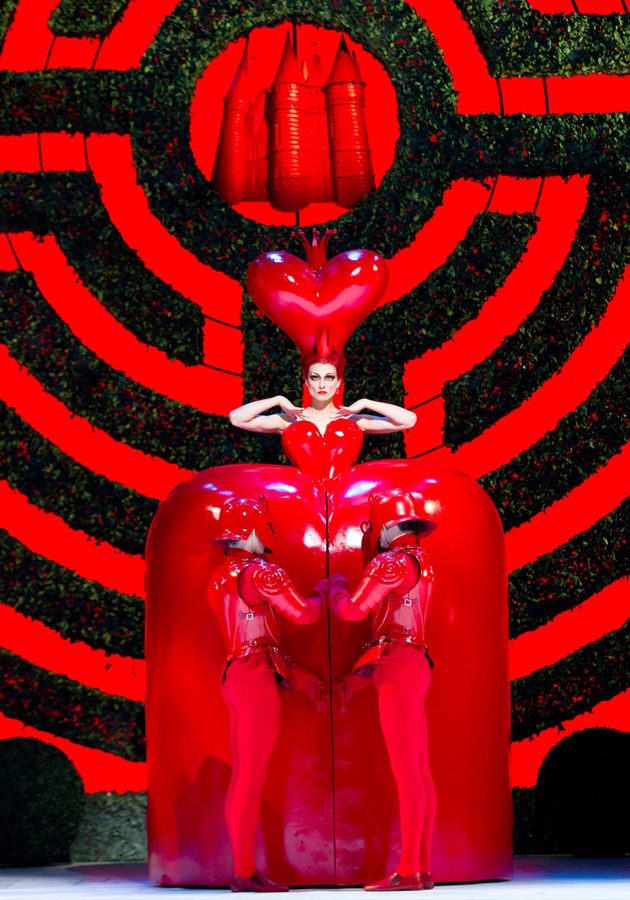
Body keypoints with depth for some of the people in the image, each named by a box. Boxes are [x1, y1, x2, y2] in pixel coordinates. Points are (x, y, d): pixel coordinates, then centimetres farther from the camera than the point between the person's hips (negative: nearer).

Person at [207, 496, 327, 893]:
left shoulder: (221, 580, 17)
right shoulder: (261, 572, -10)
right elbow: (303, 613, -15)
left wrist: (299, 675, 19)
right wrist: (325, 596, 8)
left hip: (237, 678, 9)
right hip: (257, 681, -9)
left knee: (243, 778, 9)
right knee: (252, 778, -7)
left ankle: (243, 868, 12)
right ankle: (245, 872, -6)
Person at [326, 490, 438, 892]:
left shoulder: (392, 562, -8)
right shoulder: (422, 566, 23)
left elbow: (353, 610, -9)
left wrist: (336, 588, 14)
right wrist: (356, 678, 26)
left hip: (399, 674, -10)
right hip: (412, 668, 10)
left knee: (406, 771, -12)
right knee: (419, 772, 5)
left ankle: (408, 871, -14)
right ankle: (422, 868, 4)